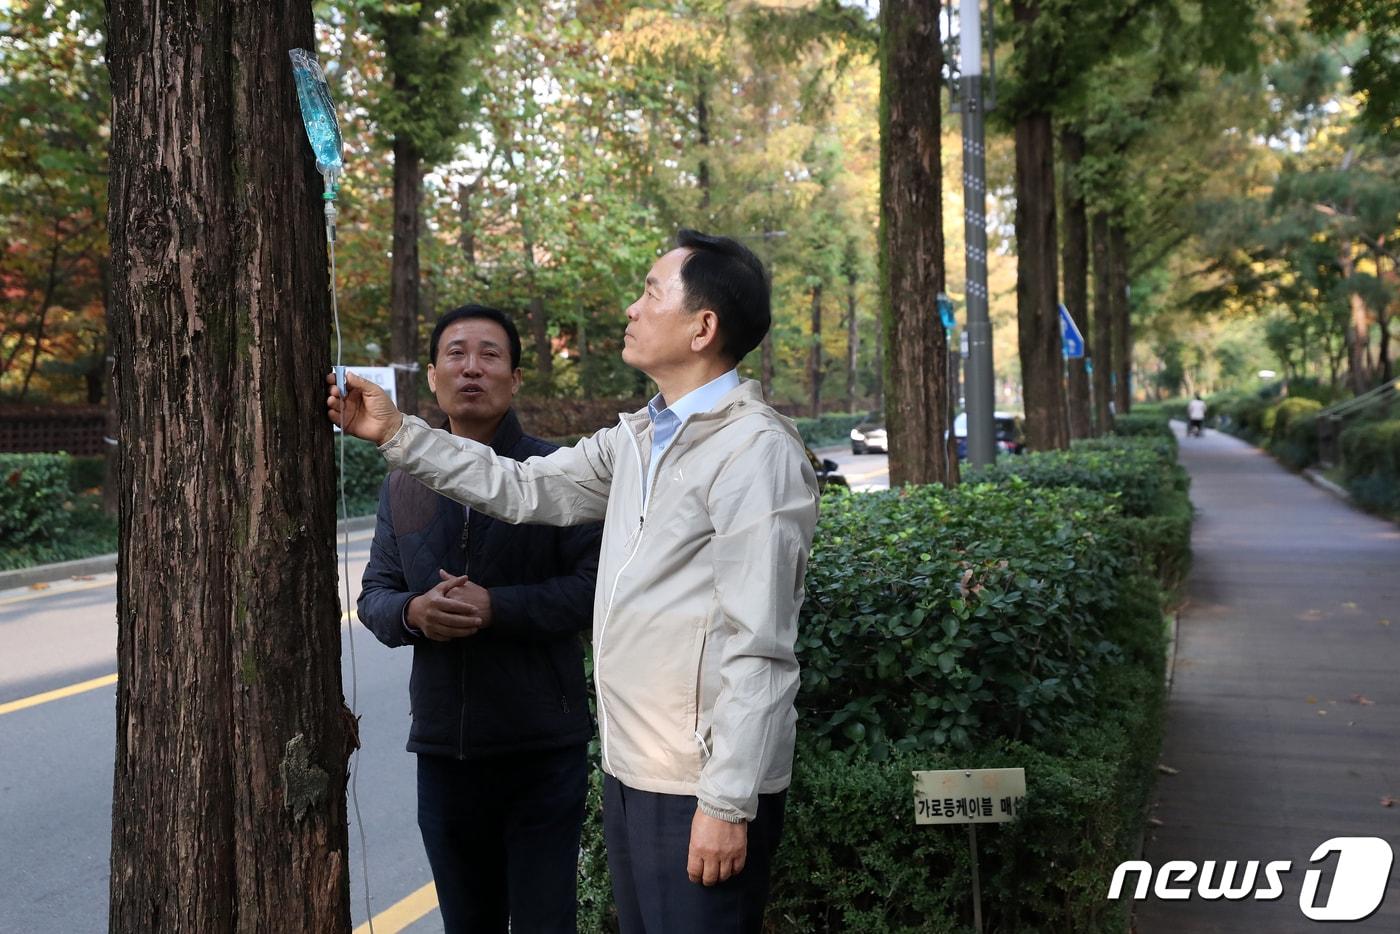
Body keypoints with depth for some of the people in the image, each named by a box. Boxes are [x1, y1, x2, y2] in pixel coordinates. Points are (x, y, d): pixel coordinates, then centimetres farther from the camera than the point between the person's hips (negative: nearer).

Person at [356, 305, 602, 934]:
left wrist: (496, 607, -23)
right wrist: (411, 612, -13)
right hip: (441, 746, 5)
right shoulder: (404, 484, 8)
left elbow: (595, 584, -13)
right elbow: (374, 593, 9)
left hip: (542, 746, -4)